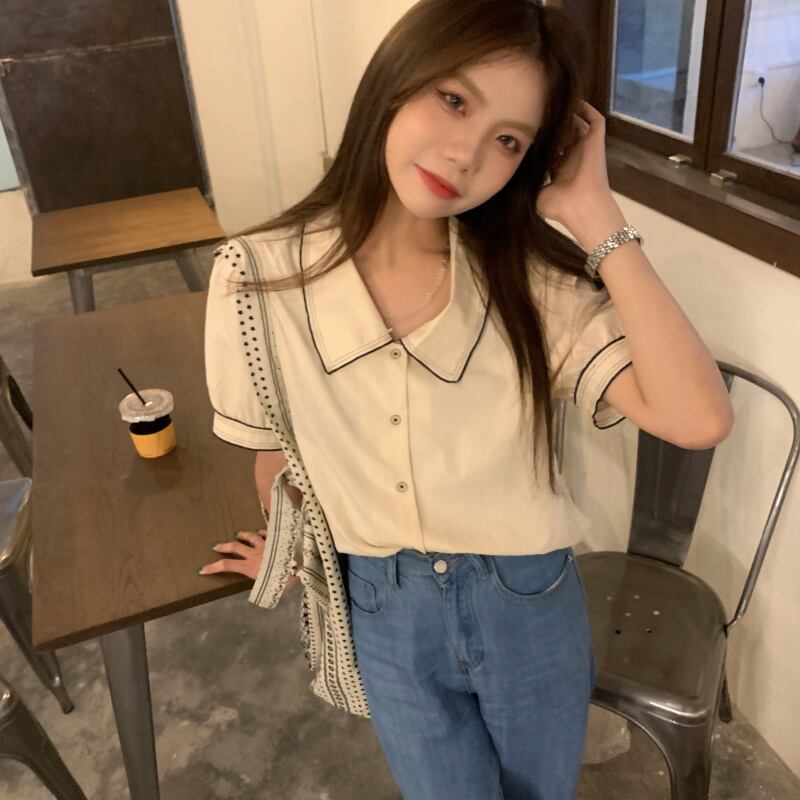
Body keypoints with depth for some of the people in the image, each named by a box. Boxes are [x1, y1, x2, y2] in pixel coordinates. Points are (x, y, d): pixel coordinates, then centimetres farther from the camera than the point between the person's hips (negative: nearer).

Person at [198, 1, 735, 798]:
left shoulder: (533, 278, -17)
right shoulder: (258, 277, -18)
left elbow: (697, 419, -29)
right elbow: (274, 452, -1)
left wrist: (595, 217, -29)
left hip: (529, 604, 1)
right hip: (384, 613, 0)